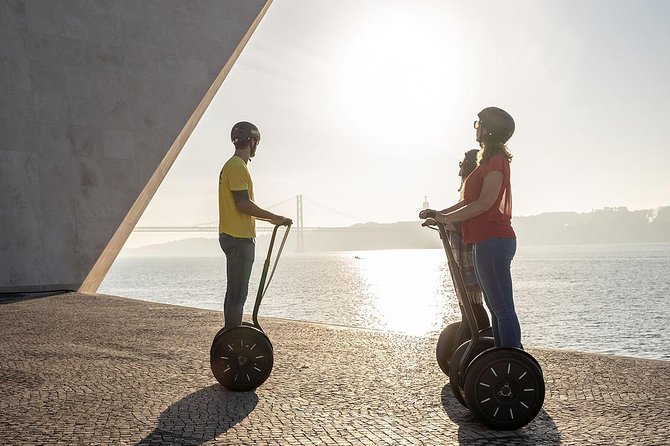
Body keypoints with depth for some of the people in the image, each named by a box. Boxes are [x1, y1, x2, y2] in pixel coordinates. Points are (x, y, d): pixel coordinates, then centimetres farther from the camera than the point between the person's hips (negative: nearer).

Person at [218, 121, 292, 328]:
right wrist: (274, 217, -12)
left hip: (237, 236, 11)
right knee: (237, 293, -9)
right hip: (239, 238, -11)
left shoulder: (233, 166, 20)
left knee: (235, 291, 14)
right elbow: (243, 204, -20)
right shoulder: (237, 167, -13)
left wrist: (270, 218, 24)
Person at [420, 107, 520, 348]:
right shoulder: (491, 160, 22)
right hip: (490, 241, 11)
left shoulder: (496, 159, -10)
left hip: (493, 241, -11)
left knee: (502, 308, -9)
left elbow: (485, 203, -18)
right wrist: (440, 213, 15)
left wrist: (446, 217, -13)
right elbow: (469, 201, 22)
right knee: (496, 307, 14)